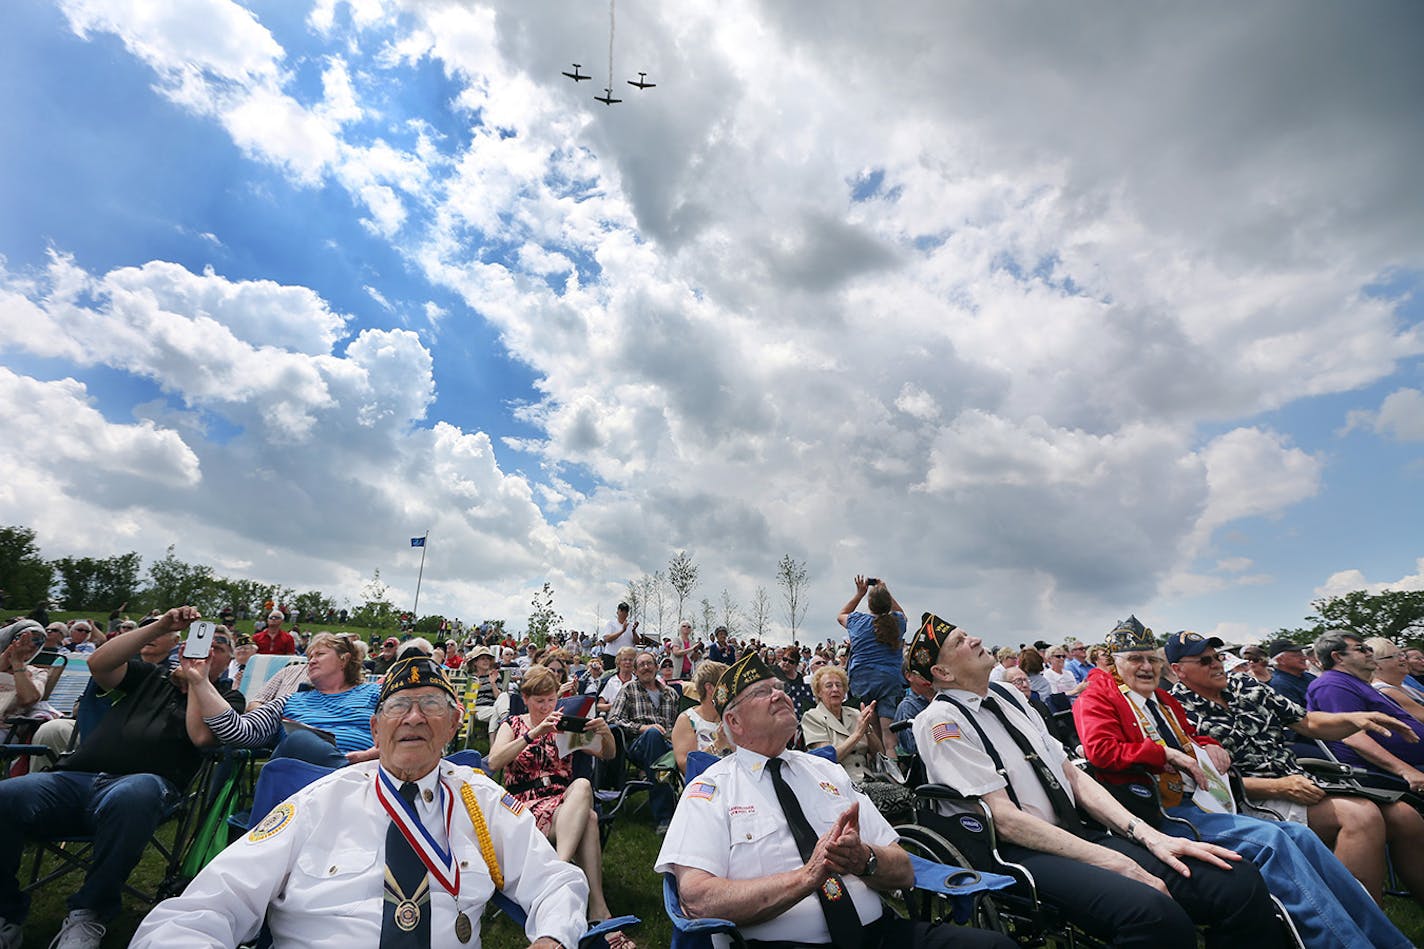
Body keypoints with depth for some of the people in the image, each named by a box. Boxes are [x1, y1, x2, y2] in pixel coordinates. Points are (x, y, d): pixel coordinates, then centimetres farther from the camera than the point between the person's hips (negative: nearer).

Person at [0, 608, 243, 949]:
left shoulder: (225, 699, 16)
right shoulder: (149, 675, 26)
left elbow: (202, 736, -4)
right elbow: (98, 664, 8)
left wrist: (198, 679, 3)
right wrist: (159, 627, 1)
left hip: (141, 783, -3)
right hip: (75, 777, 4)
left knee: (133, 794, -40)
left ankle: (88, 914, -17)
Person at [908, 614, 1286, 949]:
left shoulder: (1007, 697, 13)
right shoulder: (940, 721, -12)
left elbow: (1072, 774, 12)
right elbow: (1004, 818, -16)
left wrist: (1148, 835, -2)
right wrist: (1112, 861, -16)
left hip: (1078, 835, 8)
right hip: (1021, 853, -7)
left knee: (1241, 881, -11)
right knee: (1154, 911, -35)